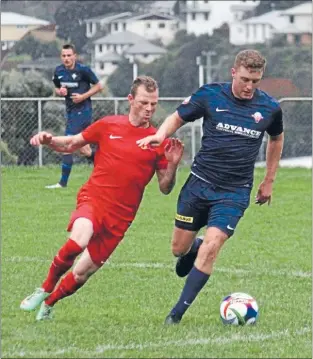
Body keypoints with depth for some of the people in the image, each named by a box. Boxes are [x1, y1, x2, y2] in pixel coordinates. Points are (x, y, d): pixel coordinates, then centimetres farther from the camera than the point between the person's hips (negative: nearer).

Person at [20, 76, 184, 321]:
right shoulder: (108, 125, 4)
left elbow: (165, 188, 5)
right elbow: (71, 144, 16)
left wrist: (172, 164, -14)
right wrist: (49, 140, -4)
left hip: (120, 216, 1)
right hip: (93, 199, -1)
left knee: (81, 274, 3)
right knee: (78, 241, -34)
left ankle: (48, 304, 34)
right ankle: (45, 289, -9)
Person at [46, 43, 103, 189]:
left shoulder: (83, 70, -13)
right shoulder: (59, 71, 4)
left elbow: (98, 86, -5)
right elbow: (57, 88, 19)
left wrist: (83, 96, -16)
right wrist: (60, 92, -5)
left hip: (82, 110, -7)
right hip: (70, 110, 7)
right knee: (84, 149, 14)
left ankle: (63, 182, -7)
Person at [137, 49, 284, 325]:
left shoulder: (269, 108, -3)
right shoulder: (210, 95, -7)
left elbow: (276, 139, 17)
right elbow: (178, 117, 3)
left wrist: (269, 181, 19)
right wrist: (161, 134, -20)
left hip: (234, 193, -1)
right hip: (200, 183, 1)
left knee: (211, 246, -17)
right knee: (179, 248, 7)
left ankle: (178, 312, -8)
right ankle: (194, 248, 46)